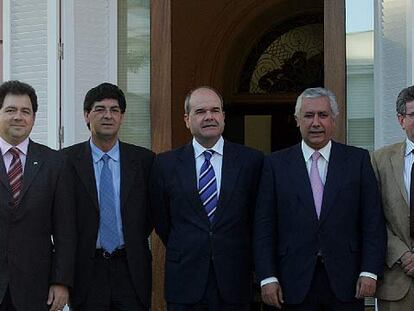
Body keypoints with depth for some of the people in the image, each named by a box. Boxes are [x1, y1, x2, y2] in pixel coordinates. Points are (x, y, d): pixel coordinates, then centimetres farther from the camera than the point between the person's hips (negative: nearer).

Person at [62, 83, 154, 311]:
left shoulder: (143, 159, 3)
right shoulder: (67, 160, -1)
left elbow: (152, 212, 11)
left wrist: (134, 246, 6)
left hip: (131, 269, 1)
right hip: (86, 270, -1)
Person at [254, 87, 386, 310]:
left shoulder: (358, 160, 5)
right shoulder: (276, 164, 5)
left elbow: (373, 222, 2)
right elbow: (264, 226, 2)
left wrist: (369, 272, -6)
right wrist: (267, 277, -6)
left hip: (346, 282, 0)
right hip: (296, 282, 0)